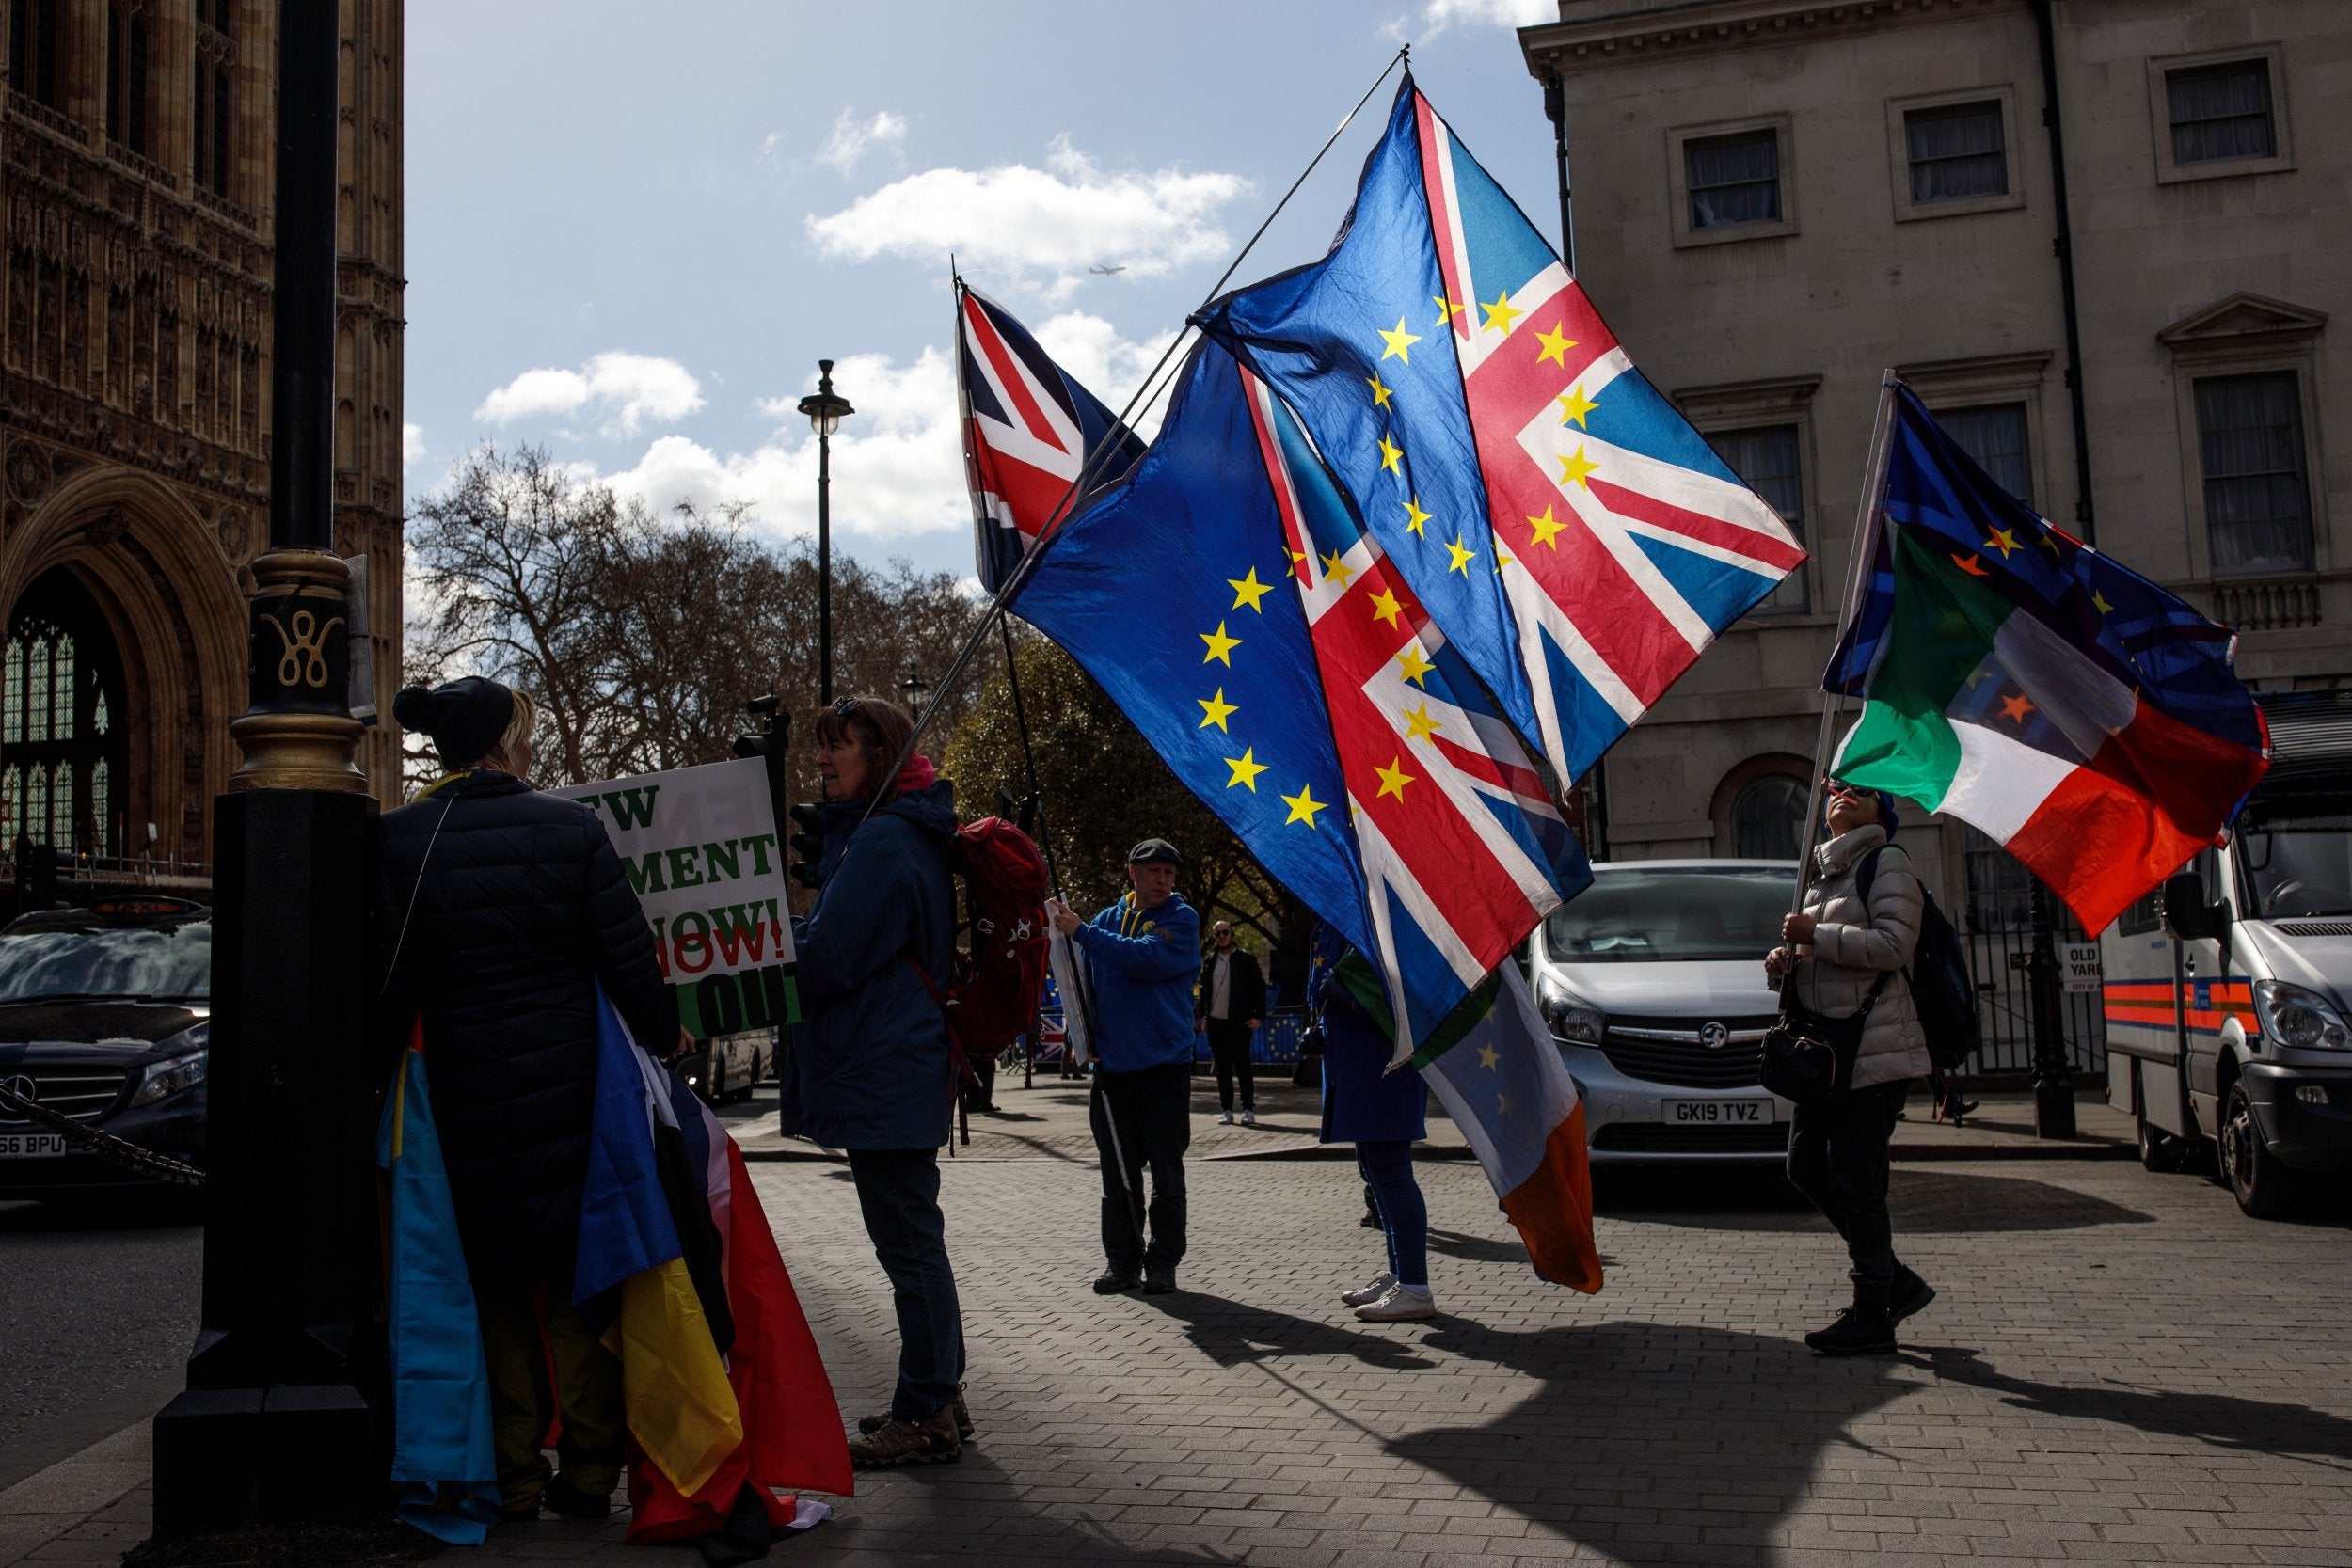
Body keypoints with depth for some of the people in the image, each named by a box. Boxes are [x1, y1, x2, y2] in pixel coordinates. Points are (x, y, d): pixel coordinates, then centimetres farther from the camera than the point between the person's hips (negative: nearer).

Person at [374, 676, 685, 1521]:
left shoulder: (397, 840, -5)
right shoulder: (572, 828, -7)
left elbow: (389, 985, -6)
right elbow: (628, 955, -6)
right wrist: (663, 1034, 11)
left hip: (465, 1098, 1)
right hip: (570, 1089, 0)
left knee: (499, 1290, 13)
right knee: (579, 1278, 11)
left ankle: (515, 1476, 18)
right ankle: (587, 1473, 16)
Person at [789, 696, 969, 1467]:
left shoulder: (881, 839, -17)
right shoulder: (903, 831, 16)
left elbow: (825, 959, -19)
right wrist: (786, 936, 10)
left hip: (883, 1076, -11)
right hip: (899, 1067, 11)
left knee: (907, 1241, -3)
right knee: (913, 1237, 17)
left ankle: (925, 1415, 6)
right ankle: (937, 1398, 27)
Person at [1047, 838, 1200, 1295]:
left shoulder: (1181, 919, -3)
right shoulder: (1108, 918, 11)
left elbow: (1146, 958, -21)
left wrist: (1081, 932, -20)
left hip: (1164, 1067, -4)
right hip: (1112, 1065, 4)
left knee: (1166, 1172, 4)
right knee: (1118, 1174, 8)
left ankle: (1163, 1263, 13)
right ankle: (1122, 1261, 17)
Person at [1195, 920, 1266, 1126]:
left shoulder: (1245, 960, 1)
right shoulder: (1209, 961, 11)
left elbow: (1259, 988, 1)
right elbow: (1202, 989, 12)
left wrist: (1259, 1016, -7)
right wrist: (1200, 1014, 0)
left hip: (1239, 1023, -3)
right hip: (1215, 1022, 3)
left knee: (1242, 1066, -2)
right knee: (1222, 1068, 6)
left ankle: (1248, 1110, 3)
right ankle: (1226, 1110, 11)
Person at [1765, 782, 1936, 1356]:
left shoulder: (1886, 862, -4)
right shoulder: (1819, 874, 21)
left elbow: (1893, 944, -18)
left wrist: (1816, 934, -15)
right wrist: (1784, 963, 7)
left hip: (1875, 1049, -9)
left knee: (1854, 1180, -8)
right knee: (1806, 1166, 9)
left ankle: (1872, 1318, 2)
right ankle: (1896, 1282, 21)